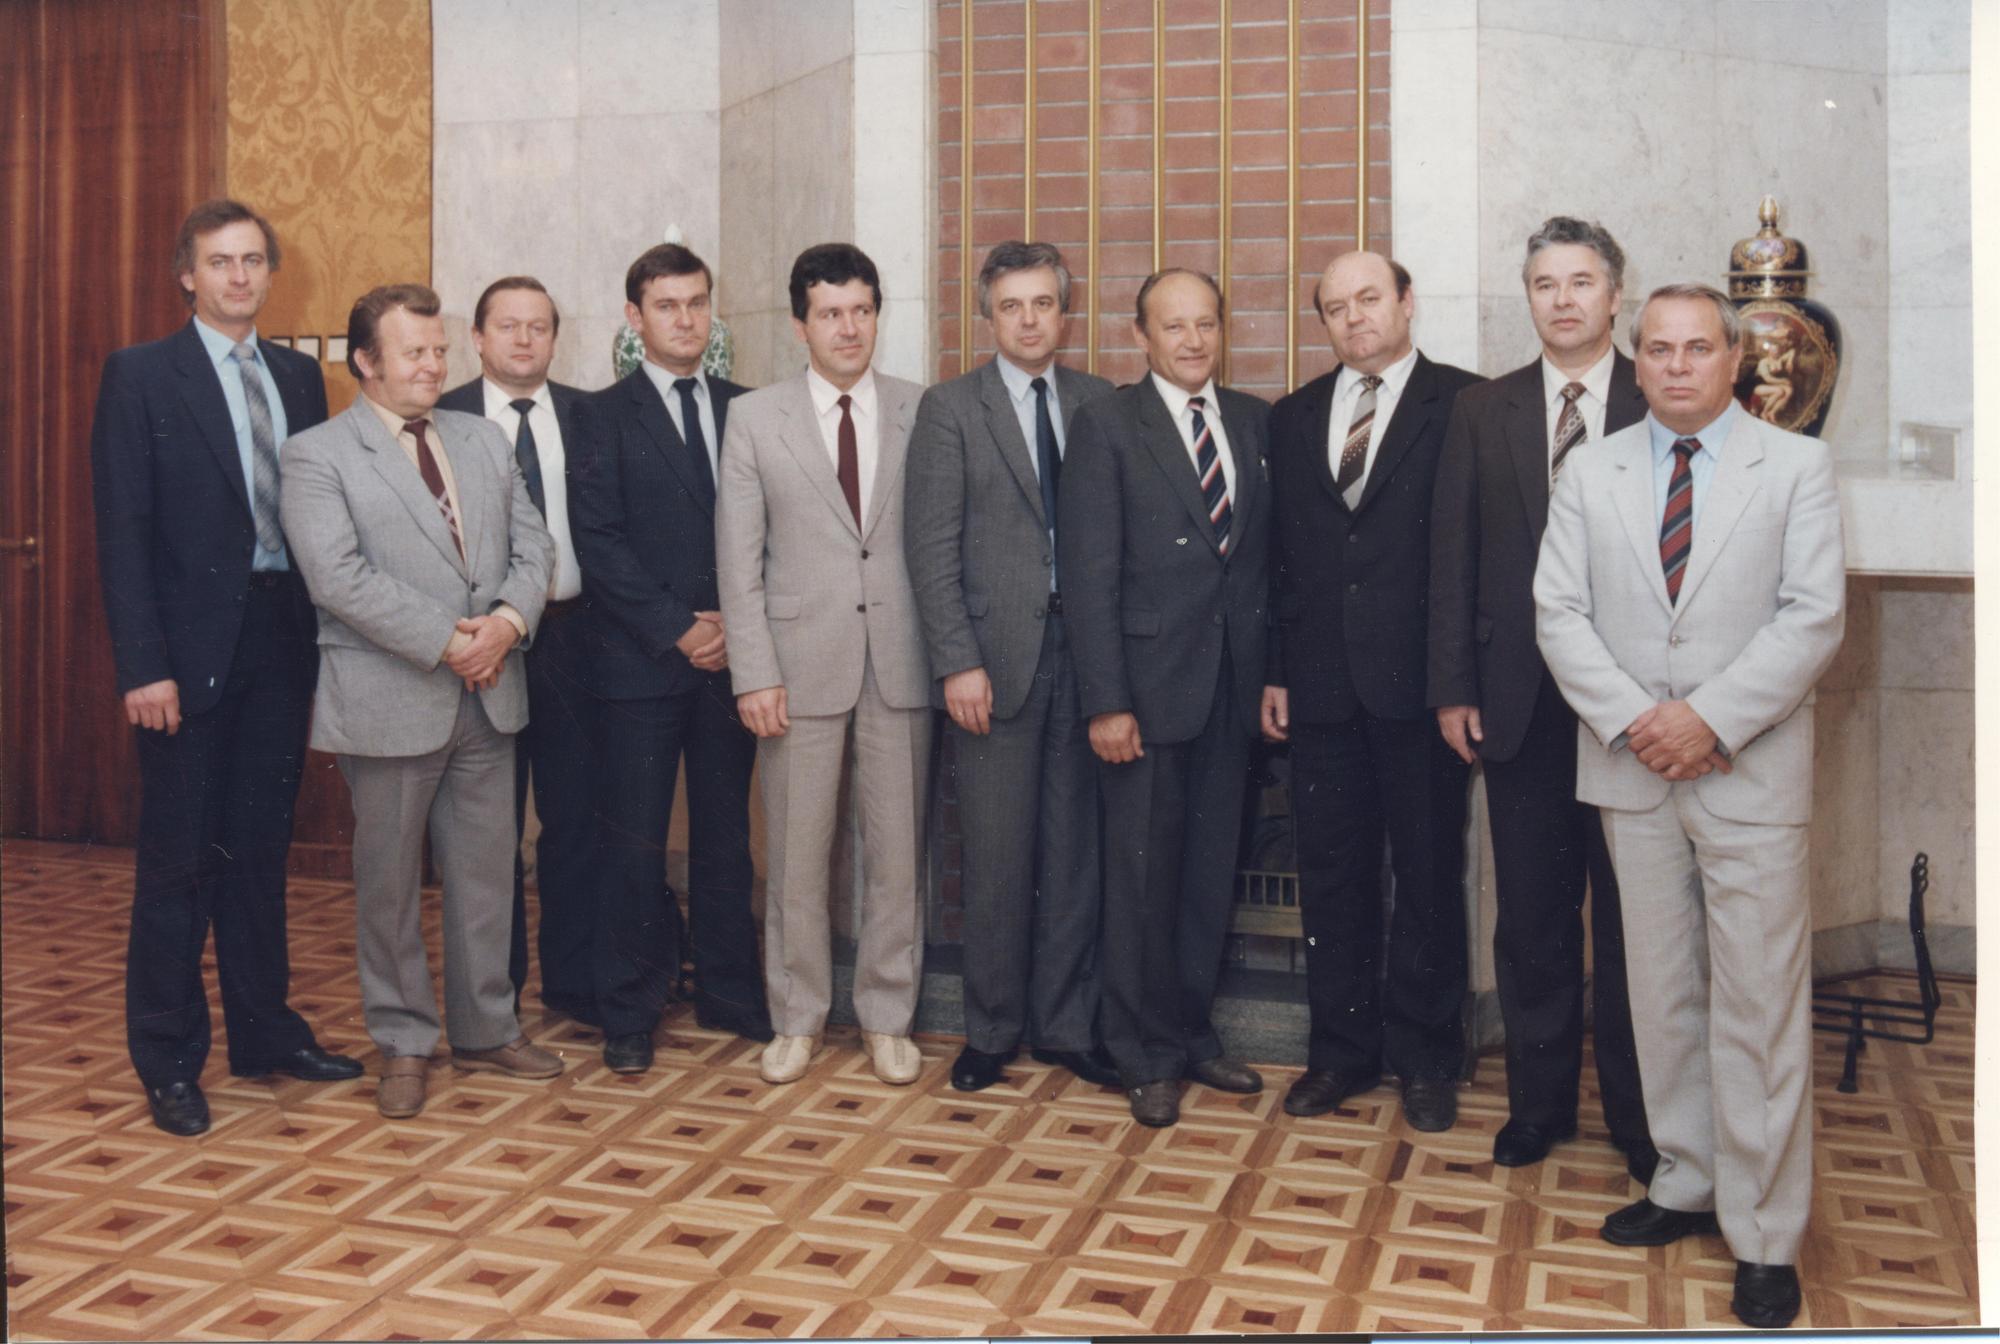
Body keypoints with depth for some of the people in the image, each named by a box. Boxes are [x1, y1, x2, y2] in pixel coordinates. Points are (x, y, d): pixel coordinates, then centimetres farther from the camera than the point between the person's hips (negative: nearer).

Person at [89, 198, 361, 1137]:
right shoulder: (141, 376, -2)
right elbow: (123, 533, -8)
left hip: (283, 645, 5)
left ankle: (264, 1031, 25)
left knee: (260, 848, 13)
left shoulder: (300, 378, 12)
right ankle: (168, 1061, 15)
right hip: (191, 653, -4)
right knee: (178, 858, 3)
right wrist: (143, 666, -15)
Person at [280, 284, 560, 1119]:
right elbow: (339, 579, -16)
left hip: (487, 696, 5)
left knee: (486, 871, 12)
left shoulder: (484, 439, 12)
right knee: (389, 882, 7)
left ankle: (485, 1029, 26)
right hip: (390, 699, -5)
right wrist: (446, 643, -18)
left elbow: (532, 546, 8)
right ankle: (403, 1043, 22)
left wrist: (508, 621, -12)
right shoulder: (316, 455, -5)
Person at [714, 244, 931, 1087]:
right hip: (801, 661, -1)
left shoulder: (922, 413, 5)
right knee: (796, 855, 7)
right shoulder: (754, 419, 3)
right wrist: (755, 673, -6)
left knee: (898, 850, 8)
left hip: (900, 660, 1)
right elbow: (739, 560, 0)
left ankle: (887, 1019, 22)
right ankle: (797, 1020, 22)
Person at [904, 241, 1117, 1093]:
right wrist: (957, 662, -11)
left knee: (1076, 852, 7)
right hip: (995, 656, -2)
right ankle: (991, 1029, 18)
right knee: (997, 858, 2)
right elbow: (931, 546, -3)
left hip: (1084, 650, 3)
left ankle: (1065, 1025, 20)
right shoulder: (950, 408, 2)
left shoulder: (1100, 405, 11)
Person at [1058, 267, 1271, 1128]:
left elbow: (1267, 554, 10)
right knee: (1144, 877, 4)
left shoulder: (1254, 422, 10)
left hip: (1232, 687, 4)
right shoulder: (1105, 427, -4)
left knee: (1211, 873, 12)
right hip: (1148, 686, -4)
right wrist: (1105, 702, -14)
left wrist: (1273, 674, 3)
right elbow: (1089, 575, -9)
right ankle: (1147, 1057, 19)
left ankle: (1192, 1034, 28)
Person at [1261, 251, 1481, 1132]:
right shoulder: (1292, 420, 13)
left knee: (1429, 877, 6)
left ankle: (1424, 1059, 21)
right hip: (1322, 689, 4)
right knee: (1331, 877, 10)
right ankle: (1341, 1051, 24)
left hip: (1419, 686, -4)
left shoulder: (1464, 405, -1)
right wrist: (1275, 672, 8)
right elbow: (1278, 556, 13)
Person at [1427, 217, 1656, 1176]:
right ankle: (1538, 1101, 24)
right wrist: (1454, 687, -1)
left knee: (1630, 916, 7)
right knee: (1531, 916, 10)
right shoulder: (1483, 412, 8)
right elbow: (1453, 558, 5)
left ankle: (1638, 1114, 21)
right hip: (1520, 701, 2)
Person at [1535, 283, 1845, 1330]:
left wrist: (1711, 720, -16)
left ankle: (1764, 1235, 9)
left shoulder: (1795, 465, 2)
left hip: (1751, 772, -2)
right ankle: (1687, 1185, 25)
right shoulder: (1590, 472, 8)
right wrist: (1632, 717, -12)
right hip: (1630, 771, 3)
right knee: (1663, 995, 11)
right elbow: (1558, 611, 1)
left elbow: (1813, 616, -6)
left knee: (1758, 1006, -1)